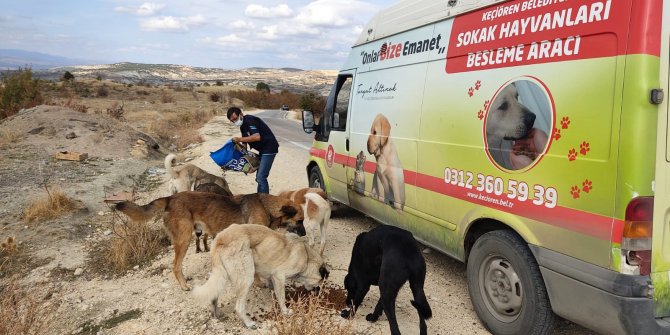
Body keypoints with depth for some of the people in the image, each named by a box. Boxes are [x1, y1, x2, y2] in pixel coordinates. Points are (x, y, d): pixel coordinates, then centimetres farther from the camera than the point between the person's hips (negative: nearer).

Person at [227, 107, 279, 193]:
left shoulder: (249, 120, -17)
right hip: (262, 150, 11)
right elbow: (244, 144, 17)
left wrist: (239, 139, -24)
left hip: (269, 148, -11)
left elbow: (257, 137, -32)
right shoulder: (243, 126, 13)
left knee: (261, 177, -15)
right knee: (259, 177, 16)